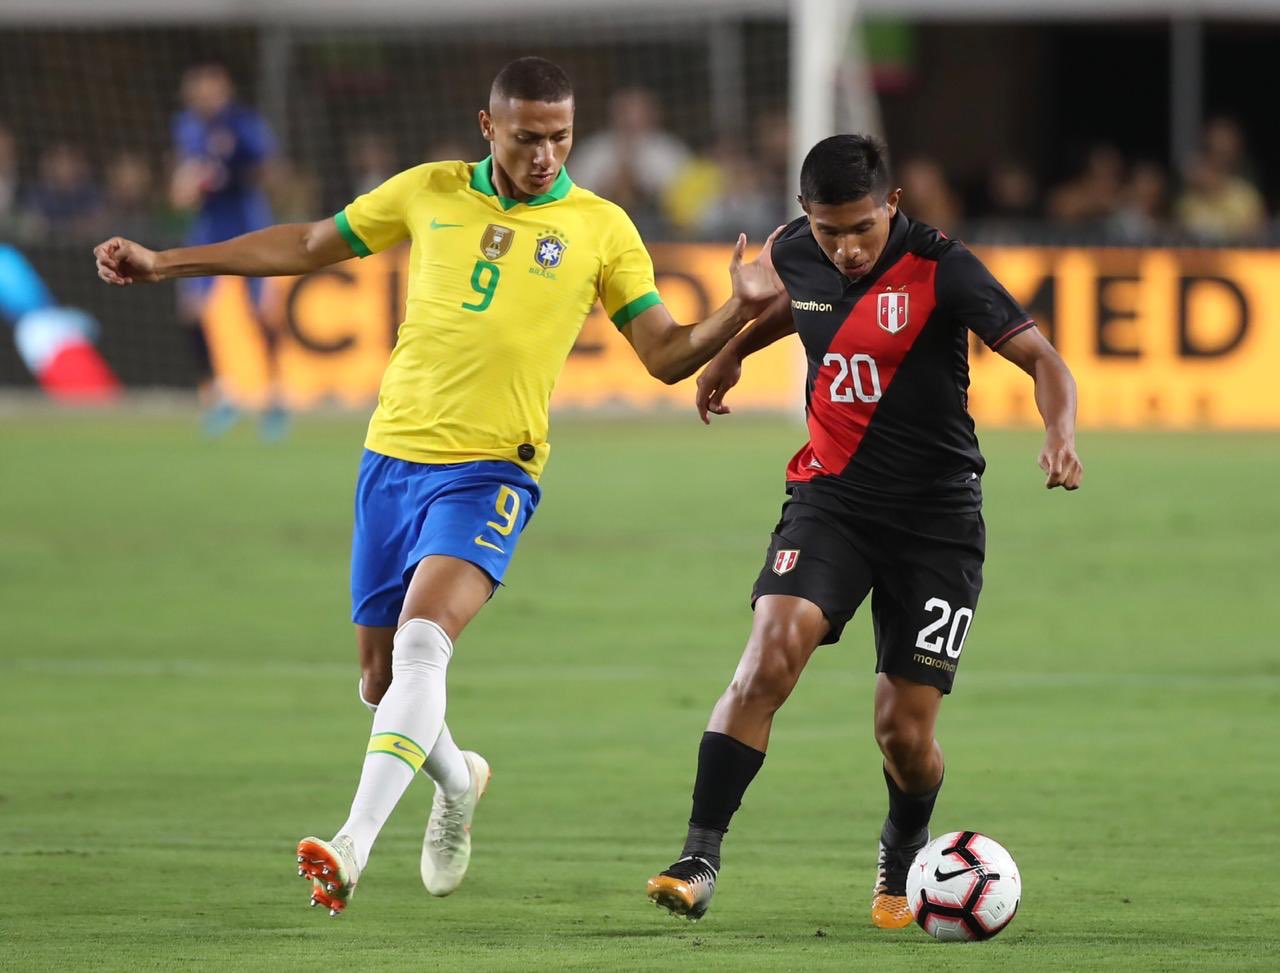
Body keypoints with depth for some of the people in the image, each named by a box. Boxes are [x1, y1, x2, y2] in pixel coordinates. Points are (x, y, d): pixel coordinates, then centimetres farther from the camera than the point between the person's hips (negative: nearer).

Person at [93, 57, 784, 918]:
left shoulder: (601, 228, 1)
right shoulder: (430, 193, 6)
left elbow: (666, 354, 2)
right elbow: (307, 246, 17)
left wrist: (738, 313, -17)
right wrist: (162, 263, 16)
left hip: (489, 473, -4)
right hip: (392, 457, 4)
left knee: (423, 643, -26)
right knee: (381, 679, 10)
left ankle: (354, 845, -35)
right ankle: (458, 782, 42)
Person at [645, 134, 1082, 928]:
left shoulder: (940, 271, -16)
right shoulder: (799, 254, -1)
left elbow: (1041, 358, -17)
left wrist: (1061, 435, -35)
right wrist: (732, 351, 35)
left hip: (936, 518, -3)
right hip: (831, 496, 3)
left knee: (904, 731, -1)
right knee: (769, 660, -22)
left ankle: (903, 856, 32)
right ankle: (700, 859, -20)